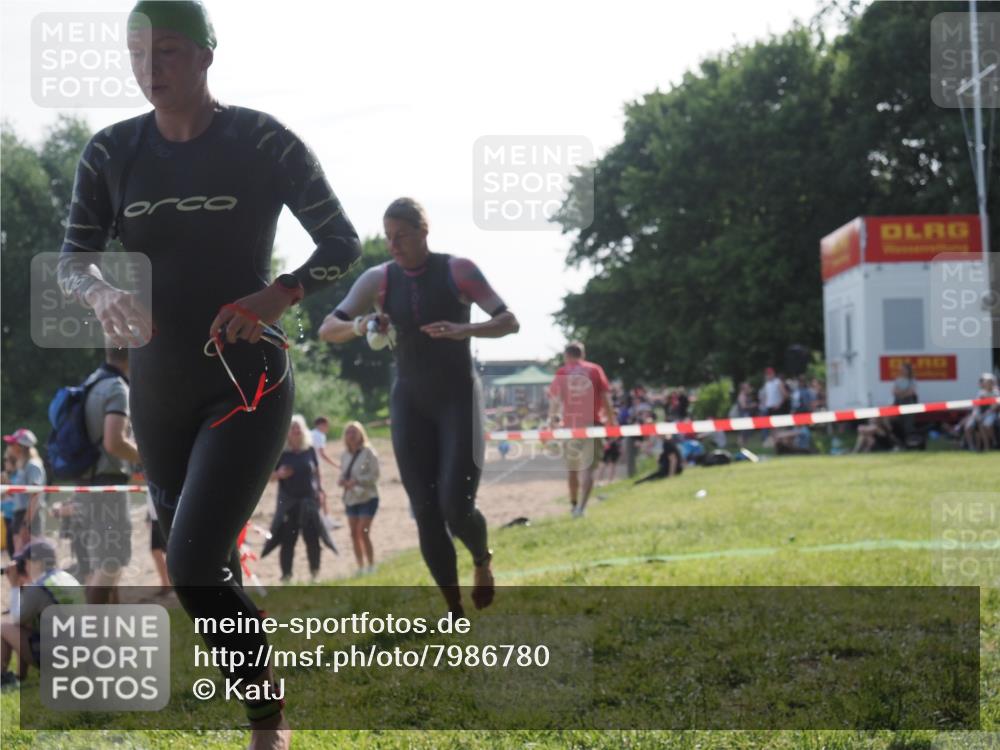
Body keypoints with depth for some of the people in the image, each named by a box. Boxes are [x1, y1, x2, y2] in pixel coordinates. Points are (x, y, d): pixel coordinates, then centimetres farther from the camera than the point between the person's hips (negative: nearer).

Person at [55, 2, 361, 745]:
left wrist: (277, 296, -22)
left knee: (194, 565, -19)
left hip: (248, 384, -5)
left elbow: (343, 243, -4)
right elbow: (72, 259, -1)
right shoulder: (111, 152, 2)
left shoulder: (261, 142, -9)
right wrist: (102, 292, -25)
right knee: (204, 565, 16)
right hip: (158, 389, 5)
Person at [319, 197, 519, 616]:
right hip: (410, 403, 3)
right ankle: (454, 609, 8)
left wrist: (465, 330, -27)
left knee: (456, 507, -14)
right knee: (426, 513, -3)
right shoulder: (379, 280, 0)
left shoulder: (458, 271, -7)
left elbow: (510, 322, -8)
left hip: (457, 398, -3)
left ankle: (482, 560, 20)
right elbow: (327, 330, -3)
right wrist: (358, 326, -25)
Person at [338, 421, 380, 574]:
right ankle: (360, 566, 17)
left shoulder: (368, 452, -8)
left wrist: (357, 481, -22)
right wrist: (342, 481, -5)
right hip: (351, 498, 6)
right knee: (354, 533, 7)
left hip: (367, 497, -6)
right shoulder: (345, 455, 10)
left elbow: (374, 475, -12)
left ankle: (370, 565, -2)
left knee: (363, 532, -12)